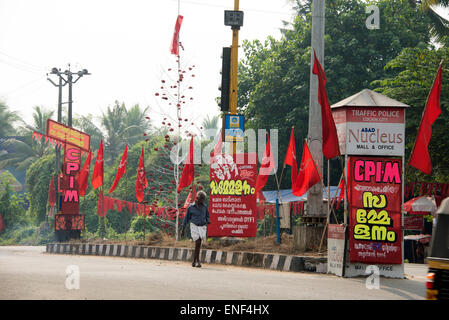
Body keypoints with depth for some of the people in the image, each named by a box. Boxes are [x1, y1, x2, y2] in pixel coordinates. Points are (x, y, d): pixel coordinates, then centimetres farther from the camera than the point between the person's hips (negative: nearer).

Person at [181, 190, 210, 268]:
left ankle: (194, 261, 11)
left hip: (202, 227, 3)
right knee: (198, 242, -17)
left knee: (198, 244, 1)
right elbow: (186, 218, 5)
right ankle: (197, 260, -8)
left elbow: (207, 216, 21)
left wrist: (208, 220, -4)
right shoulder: (191, 207, -2)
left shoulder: (204, 207, 8)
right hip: (194, 226, -3)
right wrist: (183, 230, 7)